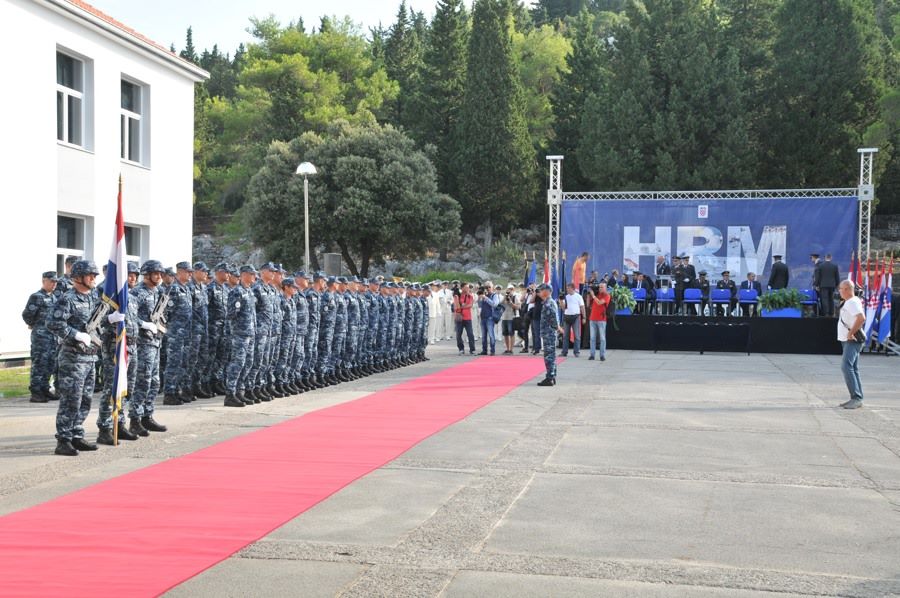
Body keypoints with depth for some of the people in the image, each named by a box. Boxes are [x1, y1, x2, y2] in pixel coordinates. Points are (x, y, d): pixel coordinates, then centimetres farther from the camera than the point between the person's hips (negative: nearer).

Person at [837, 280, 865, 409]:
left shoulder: (853, 302, -15)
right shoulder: (847, 302, 16)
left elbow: (861, 318, -30)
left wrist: (851, 332, -26)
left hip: (852, 341, -11)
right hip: (848, 341, 11)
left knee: (846, 366, -19)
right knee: (852, 369, 13)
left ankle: (856, 398, -22)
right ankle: (857, 398, 17)